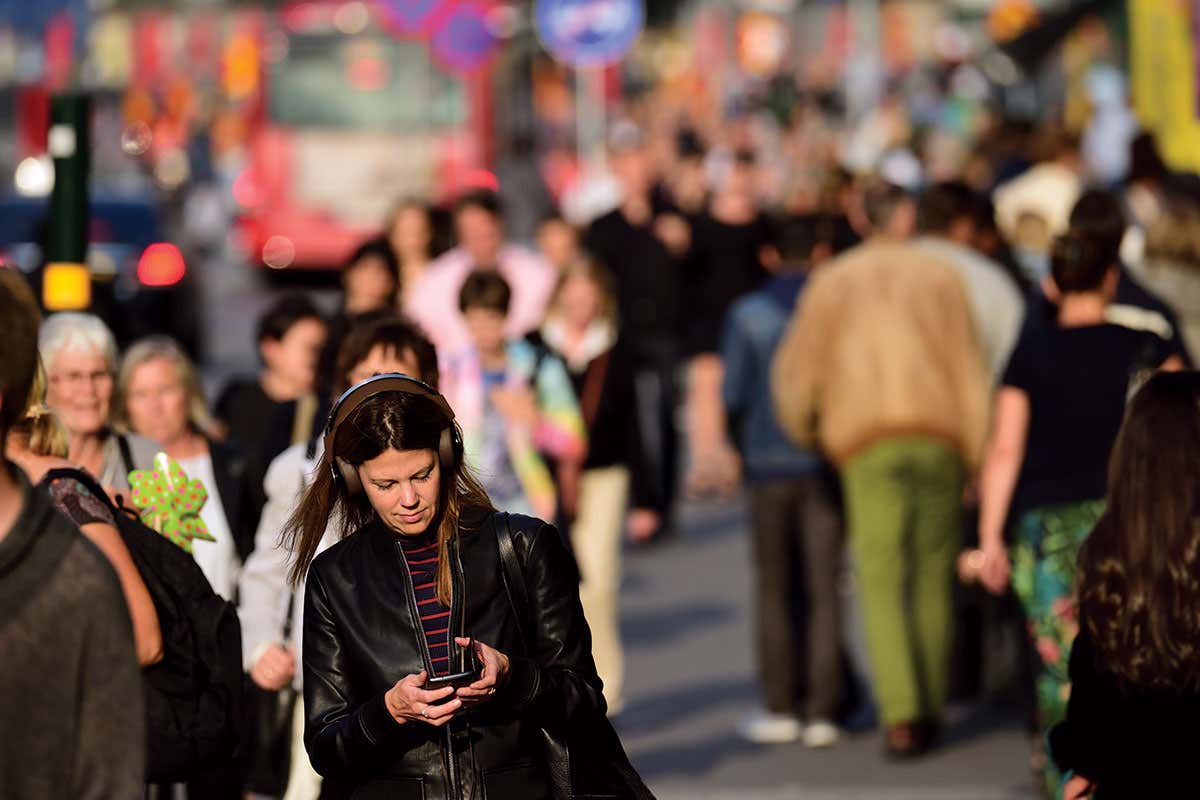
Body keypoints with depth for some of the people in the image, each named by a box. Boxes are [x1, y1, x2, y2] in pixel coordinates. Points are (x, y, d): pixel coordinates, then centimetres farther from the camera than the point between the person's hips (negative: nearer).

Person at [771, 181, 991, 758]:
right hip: (938, 436, 1)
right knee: (932, 578, 12)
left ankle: (901, 715, -16)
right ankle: (931, 709, 14)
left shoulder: (833, 282, 11)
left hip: (867, 443, -1)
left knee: (881, 583, -2)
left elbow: (797, 368, 4)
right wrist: (982, 458, 6)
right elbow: (968, 368, 4)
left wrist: (802, 430, 23)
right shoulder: (939, 277, 11)